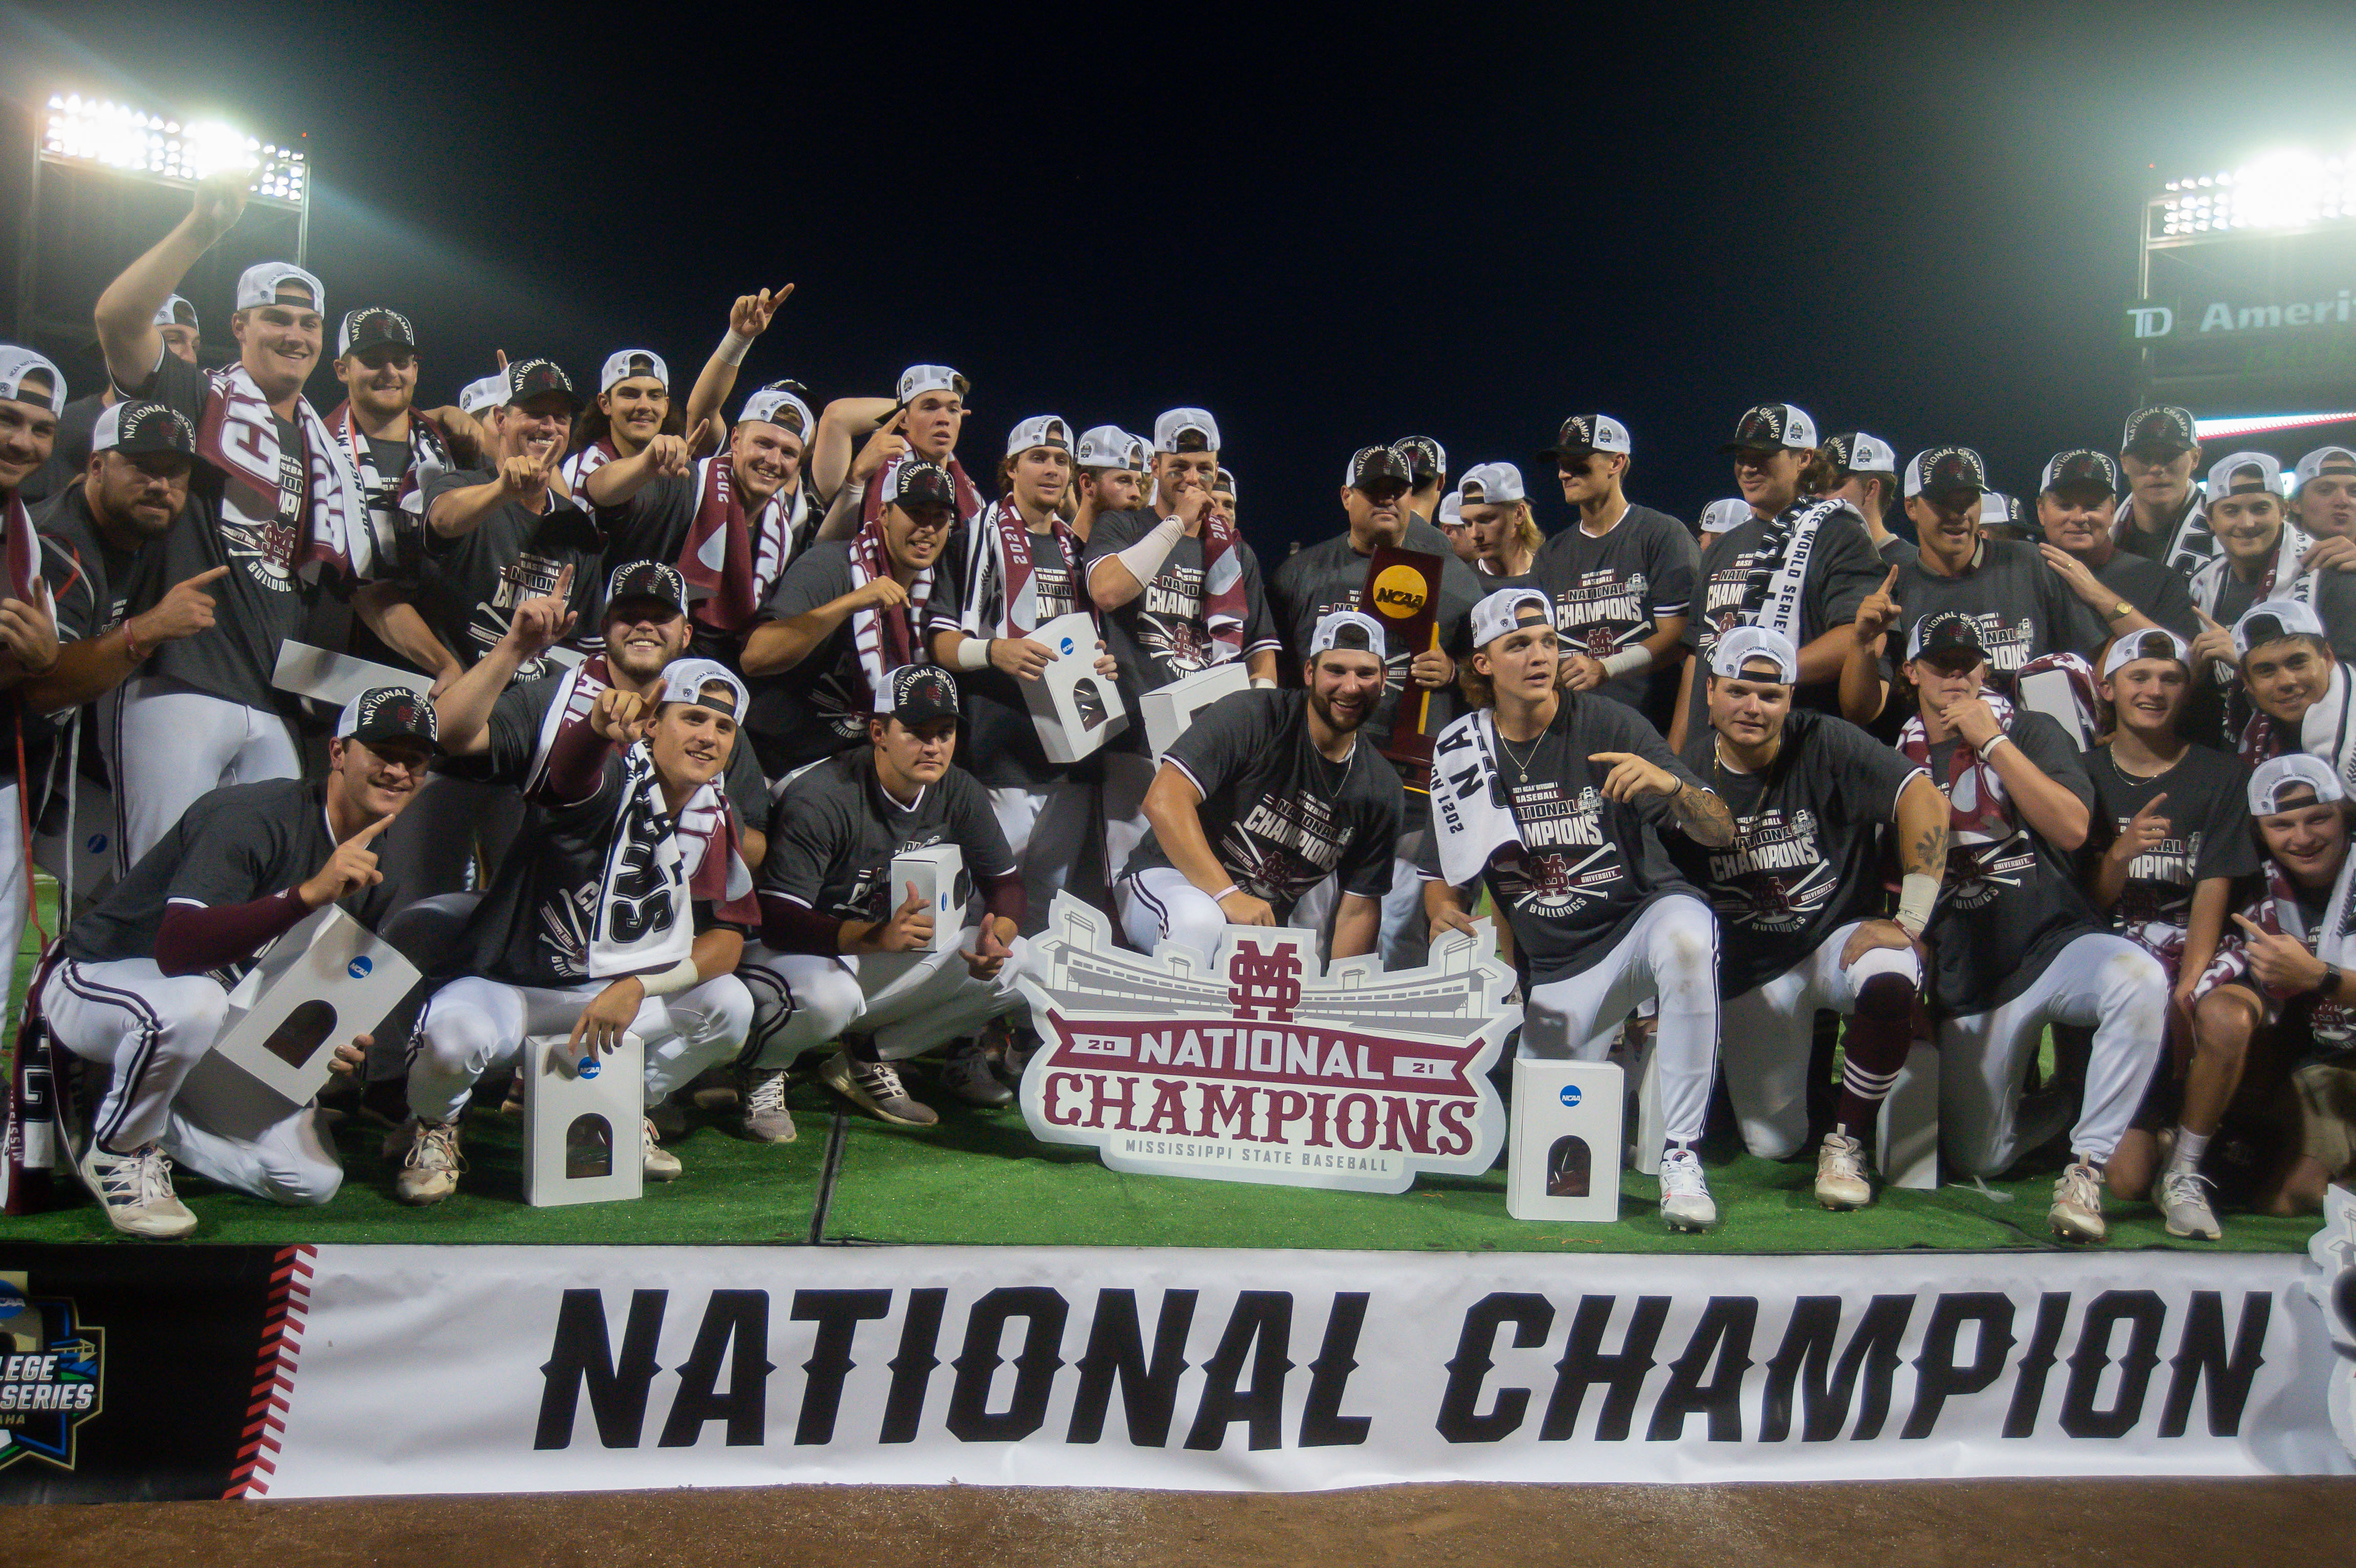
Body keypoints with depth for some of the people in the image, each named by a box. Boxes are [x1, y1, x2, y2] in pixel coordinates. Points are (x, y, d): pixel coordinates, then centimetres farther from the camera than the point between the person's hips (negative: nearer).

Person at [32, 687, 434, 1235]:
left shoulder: (378, 863, -1)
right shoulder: (253, 817, -25)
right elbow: (175, 950, -38)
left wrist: (345, 1041, -12)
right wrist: (310, 894, -48)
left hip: (228, 1040, 7)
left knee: (314, 1181, -8)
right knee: (193, 1003, -42)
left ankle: (143, 1119, 13)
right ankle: (118, 1150, -12)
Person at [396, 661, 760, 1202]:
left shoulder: (717, 817, 1)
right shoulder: (613, 777, -17)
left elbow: (728, 936, -2)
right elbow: (572, 765, -43)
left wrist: (638, 987, -18)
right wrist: (601, 724, -68)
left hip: (619, 992, 5)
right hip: (509, 989, -5)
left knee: (729, 1004, -16)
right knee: (456, 1033, -35)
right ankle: (433, 1127, 3)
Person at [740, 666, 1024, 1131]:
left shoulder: (958, 793, -2)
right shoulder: (821, 798, -22)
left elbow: (1006, 882, 5)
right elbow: (777, 922, -28)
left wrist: (997, 938, -20)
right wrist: (878, 936, -43)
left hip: (900, 954, 7)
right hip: (810, 954, -6)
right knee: (827, 997, -41)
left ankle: (872, 1055, -1)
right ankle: (761, 1069, -5)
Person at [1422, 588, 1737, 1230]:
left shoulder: (1608, 725, -9)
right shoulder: (1461, 754, 2)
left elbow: (1720, 834, -15)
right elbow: (1443, 875, 11)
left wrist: (1670, 783, -35)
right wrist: (1444, 911, -12)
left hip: (1645, 915, -4)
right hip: (1557, 967, 4)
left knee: (1686, 933, -39)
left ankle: (1681, 1156, -29)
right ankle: (1623, 1041, 33)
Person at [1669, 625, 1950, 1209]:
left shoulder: (1825, 743, -11)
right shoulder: (1690, 771, -4)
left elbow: (1925, 800, -21)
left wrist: (1909, 922, -26)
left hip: (1839, 937, -2)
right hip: (1751, 972, 2)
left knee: (1890, 975, -39)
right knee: (1771, 1145, 0)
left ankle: (1847, 1142, -15)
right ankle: (1806, 1061, 38)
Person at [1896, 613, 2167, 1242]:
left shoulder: (2031, 731, 5)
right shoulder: (1898, 757, 10)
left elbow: (2072, 829, -12)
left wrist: (1992, 741, -12)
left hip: (2055, 941, -2)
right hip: (1970, 974, 2)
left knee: (2141, 979, -38)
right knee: (1977, 1159, -1)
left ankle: (2085, 1168, -27)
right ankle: (2064, 1106, 31)